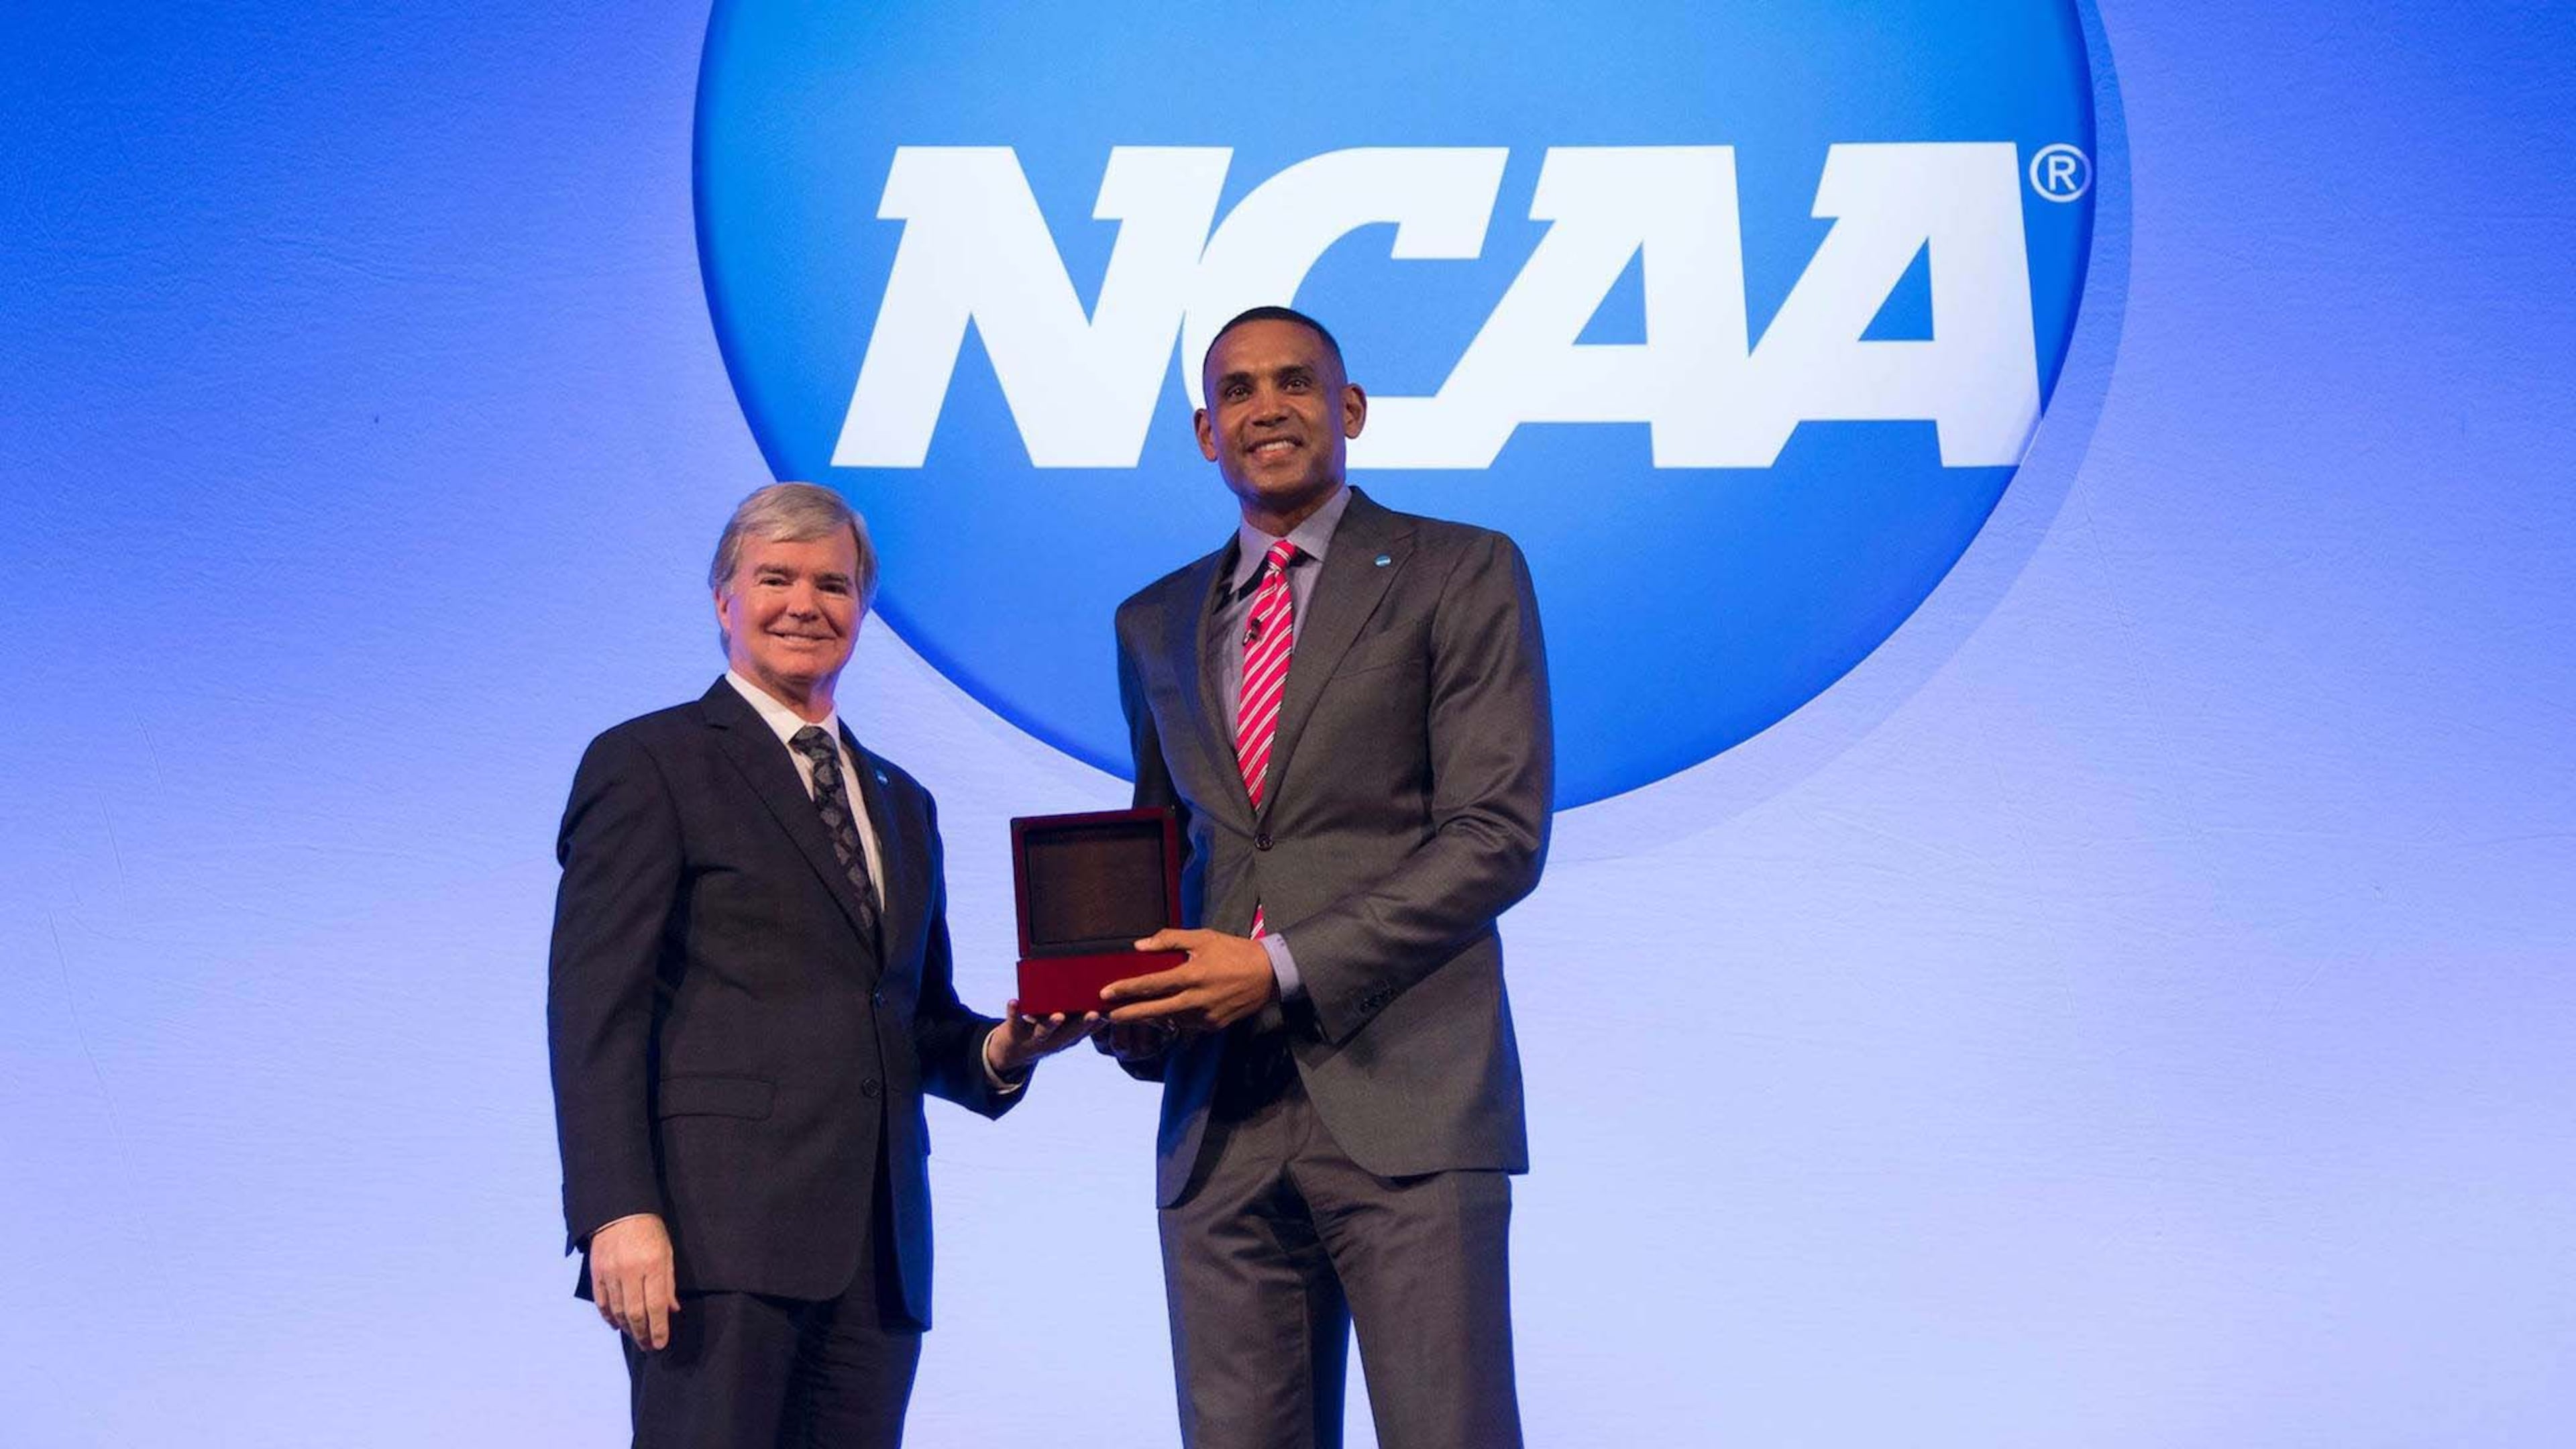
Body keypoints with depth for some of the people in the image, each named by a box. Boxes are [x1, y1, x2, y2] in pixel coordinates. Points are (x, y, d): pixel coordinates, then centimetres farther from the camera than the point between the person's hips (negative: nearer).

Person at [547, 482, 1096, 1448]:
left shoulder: (902, 805, 23)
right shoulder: (647, 765, 4)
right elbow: (595, 1011, -5)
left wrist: (999, 1049, 4)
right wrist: (619, 1213, -17)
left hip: (877, 1251, 6)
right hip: (718, 1228, -6)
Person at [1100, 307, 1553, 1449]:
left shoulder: (1460, 575, 4)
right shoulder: (1154, 624, 20)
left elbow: (1500, 834, -5)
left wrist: (1286, 967, -13)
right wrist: (1130, 1000, 5)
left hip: (1405, 1101, -4)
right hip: (1218, 1118, 5)